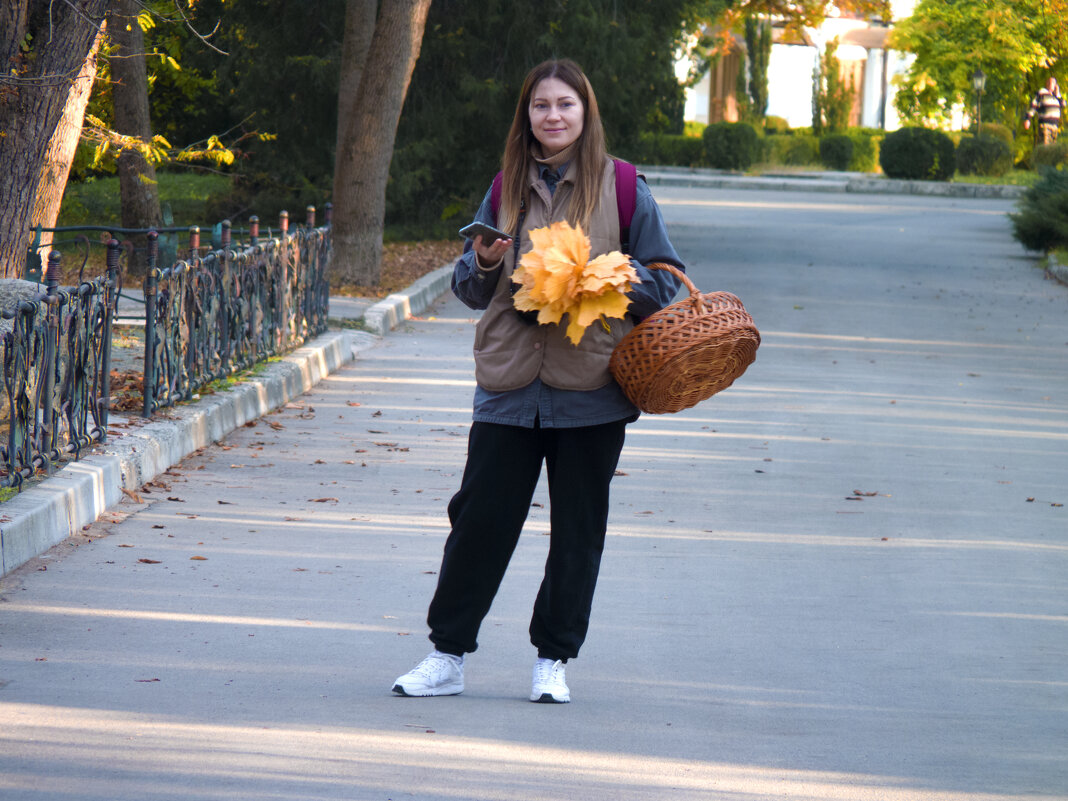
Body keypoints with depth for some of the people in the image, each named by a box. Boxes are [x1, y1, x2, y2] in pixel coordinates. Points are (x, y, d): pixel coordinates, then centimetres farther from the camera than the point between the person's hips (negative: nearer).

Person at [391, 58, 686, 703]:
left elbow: (665, 277, 4)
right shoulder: (508, 188, 10)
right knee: (480, 518, 1)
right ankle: (447, 656, 11)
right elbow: (471, 289, 17)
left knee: (578, 528, 5)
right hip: (510, 382, 2)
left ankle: (554, 660, 18)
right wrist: (484, 265, -6)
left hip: (591, 385, -2)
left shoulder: (622, 189, 2)